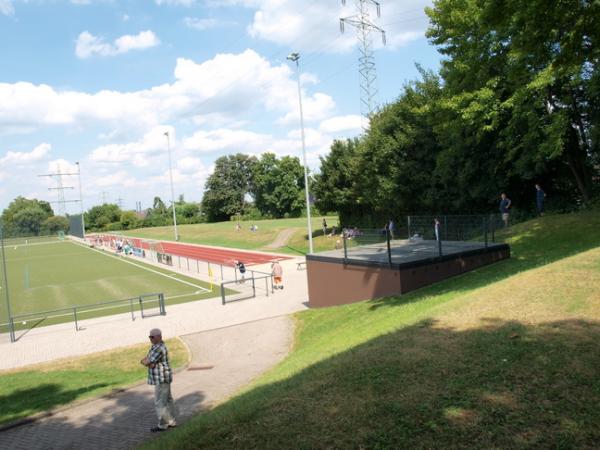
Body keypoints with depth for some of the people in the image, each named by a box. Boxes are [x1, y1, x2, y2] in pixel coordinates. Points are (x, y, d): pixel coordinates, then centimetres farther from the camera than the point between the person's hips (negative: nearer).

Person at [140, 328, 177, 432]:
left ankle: (162, 425, 9)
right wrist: (149, 363, -12)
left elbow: (146, 362, -23)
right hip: (162, 378, 10)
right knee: (167, 400, 15)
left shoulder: (159, 348, -23)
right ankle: (171, 422, 24)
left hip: (162, 379, -10)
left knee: (160, 402, -1)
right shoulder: (156, 346, 11)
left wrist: (145, 361, -1)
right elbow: (144, 361, 8)